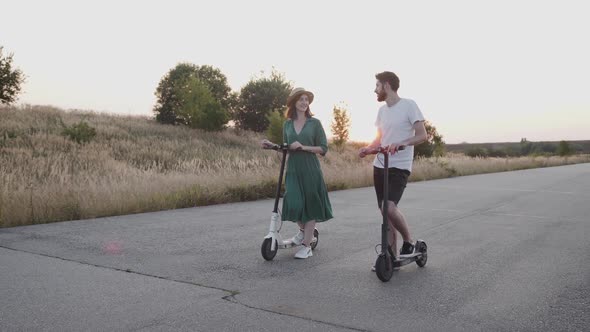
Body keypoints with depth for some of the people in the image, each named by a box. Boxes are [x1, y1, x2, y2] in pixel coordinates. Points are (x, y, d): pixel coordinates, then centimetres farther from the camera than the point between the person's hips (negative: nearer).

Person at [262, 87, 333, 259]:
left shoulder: (314, 123, -1)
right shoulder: (287, 124, 9)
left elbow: (323, 148, -5)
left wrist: (303, 147, -17)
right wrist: (272, 145, 0)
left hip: (310, 170, -2)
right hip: (293, 170, 2)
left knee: (310, 205, 1)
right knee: (293, 204, -9)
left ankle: (307, 246, 12)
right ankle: (302, 230, 24)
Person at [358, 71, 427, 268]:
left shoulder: (408, 105, -7)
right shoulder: (382, 110, 13)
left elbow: (422, 135, -10)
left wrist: (401, 143, -27)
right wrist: (367, 149, 2)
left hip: (399, 167, -7)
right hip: (380, 166, 7)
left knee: (390, 208, -22)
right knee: (385, 211, 8)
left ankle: (408, 241, 4)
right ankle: (391, 256, 18)